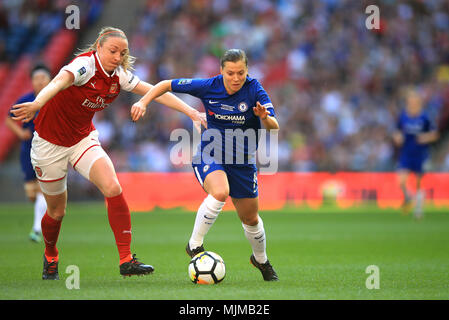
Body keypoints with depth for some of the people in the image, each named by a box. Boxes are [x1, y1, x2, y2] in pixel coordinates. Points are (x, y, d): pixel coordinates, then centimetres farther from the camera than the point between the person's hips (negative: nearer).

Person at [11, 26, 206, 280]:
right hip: (50, 143, -5)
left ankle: (126, 260, -18)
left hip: (83, 139, 5)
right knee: (57, 211, 7)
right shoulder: (85, 65, -26)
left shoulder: (119, 76, -6)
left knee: (113, 188, -20)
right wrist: (37, 104, -66)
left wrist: (190, 111, -7)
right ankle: (50, 258, 40)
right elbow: (60, 81, -46)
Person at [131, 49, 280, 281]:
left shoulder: (254, 90, -15)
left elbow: (274, 127, -21)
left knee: (250, 219, 13)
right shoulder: (208, 87, -14)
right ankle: (194, 245, -18)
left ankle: (261, 260, 43)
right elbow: (167, 85, -3)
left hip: (243, 161, 2)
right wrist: (143, 102, -17)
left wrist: (265, 118, -43)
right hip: (209, 156, -2)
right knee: (219, 192, -35)